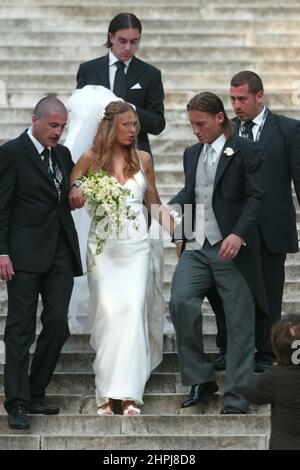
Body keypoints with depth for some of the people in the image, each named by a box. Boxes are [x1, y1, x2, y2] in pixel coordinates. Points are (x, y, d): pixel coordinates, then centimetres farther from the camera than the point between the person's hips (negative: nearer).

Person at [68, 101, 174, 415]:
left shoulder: (143, 159, 8)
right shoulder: (91, 158, 1)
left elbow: (154, 204, 16)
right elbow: (71, 198, 8)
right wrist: (76, 190, -15)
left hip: (136, 245, 1)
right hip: (102, 245, -1)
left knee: (132, 309, -11)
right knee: (107, 312, -8)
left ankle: (129, 392, -10)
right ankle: (106, 392, -1)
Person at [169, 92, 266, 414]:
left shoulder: (245, 152, -2)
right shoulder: (192, 154, 17)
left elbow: (255, 197, -9)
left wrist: (238, 234, -22)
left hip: (231, 249, -5)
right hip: (196, 249, 5)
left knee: (240, 324, -1)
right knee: (180, 302, -18)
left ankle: (236, 398, 6)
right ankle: (200, 380, -4)